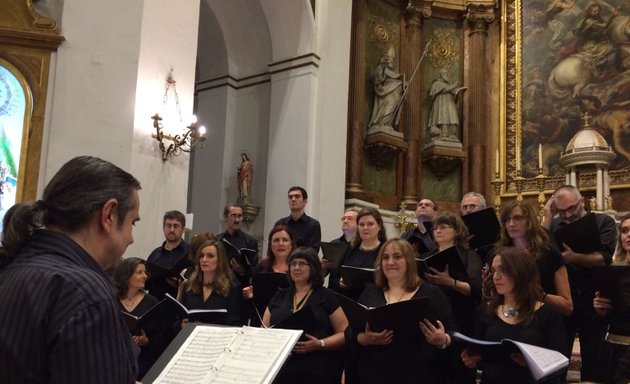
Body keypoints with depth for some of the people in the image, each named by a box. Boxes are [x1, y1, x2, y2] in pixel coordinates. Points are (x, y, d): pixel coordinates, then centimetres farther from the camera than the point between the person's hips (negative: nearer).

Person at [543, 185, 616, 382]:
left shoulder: (603, 222, -1)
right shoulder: (554, 225, 6)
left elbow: (604, 258, -13)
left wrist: (574, 257, -30)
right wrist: (548, 218, -8)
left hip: (592, 299, -2)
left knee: (593, 357, 8)